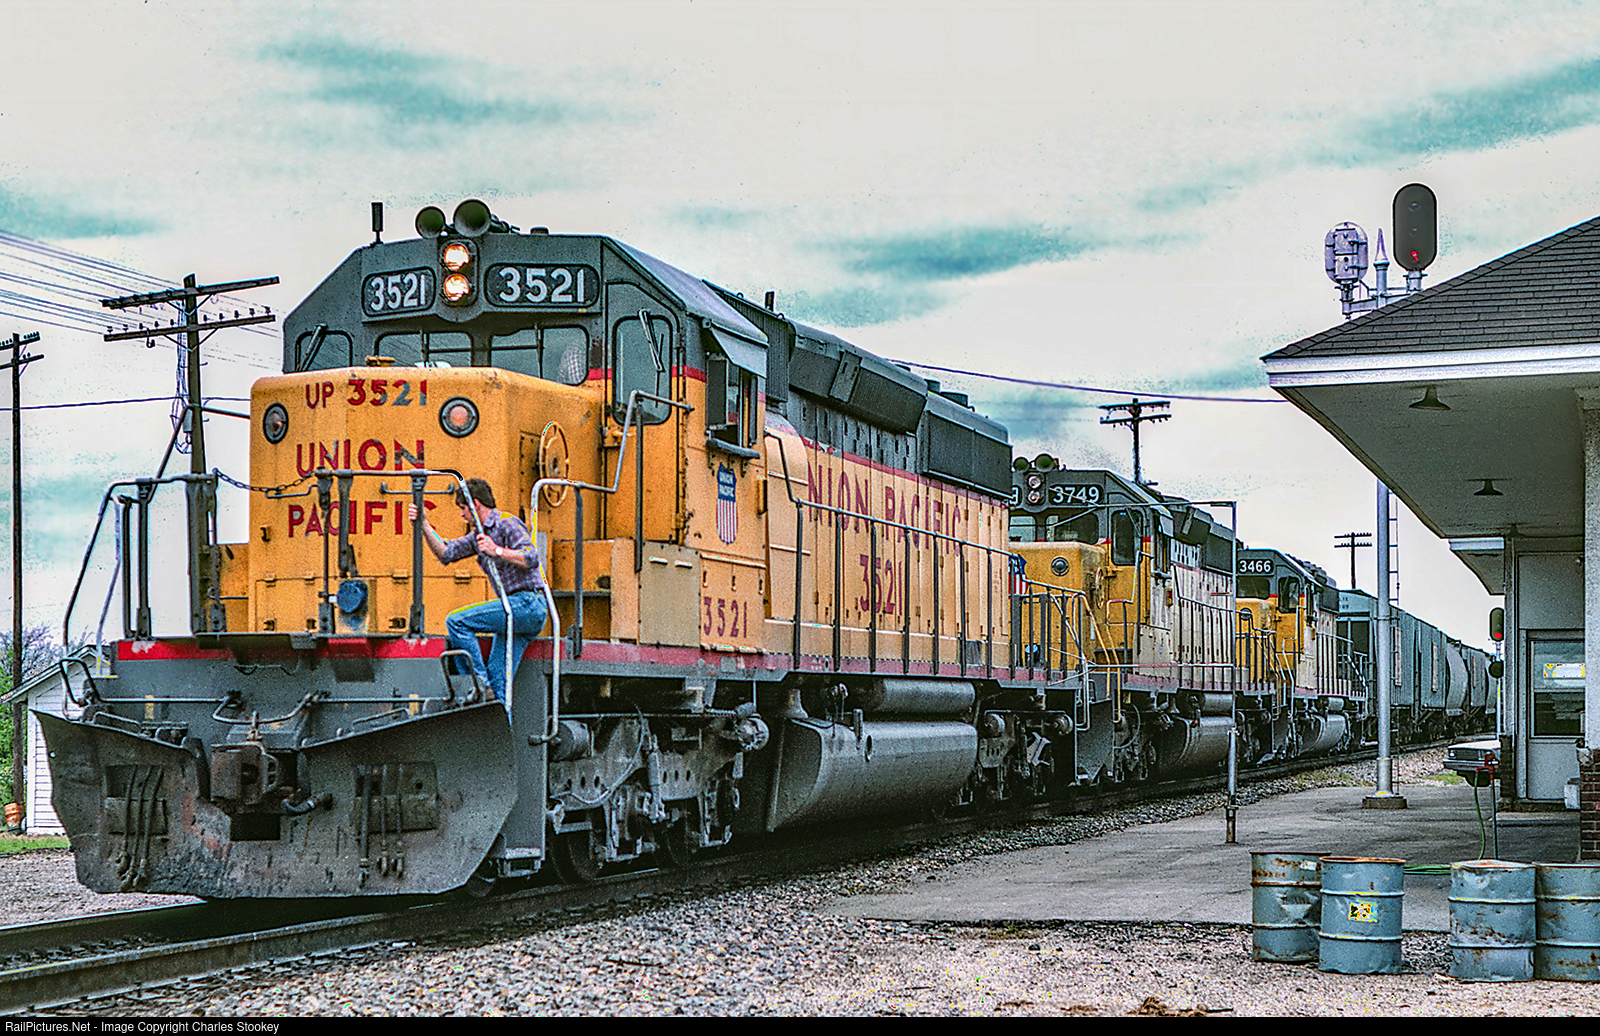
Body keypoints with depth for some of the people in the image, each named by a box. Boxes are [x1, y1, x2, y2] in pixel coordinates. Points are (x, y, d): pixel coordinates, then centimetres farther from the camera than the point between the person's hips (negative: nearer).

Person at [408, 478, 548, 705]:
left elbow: (532, 558, -21)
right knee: (498, 680, 4)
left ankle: (478, 682, -17)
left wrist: (497, 551, -31)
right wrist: (424, 525, 8)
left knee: (457, 622, -17)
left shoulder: (507, 524, -8)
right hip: (516, 609, 9)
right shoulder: (478, 535, 20)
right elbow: (446, 553, 17)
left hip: (527, 603, -9)